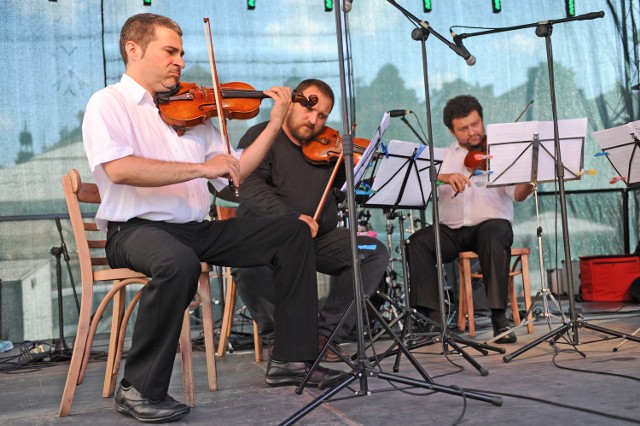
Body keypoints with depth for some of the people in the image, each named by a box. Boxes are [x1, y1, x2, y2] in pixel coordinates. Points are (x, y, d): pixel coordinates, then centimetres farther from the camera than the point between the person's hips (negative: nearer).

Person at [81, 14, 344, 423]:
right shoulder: (108, 103, -1)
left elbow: (234, 174, 15)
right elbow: (119, 169, -21)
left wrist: (276, 122, 9)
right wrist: (201, 167, -23)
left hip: (198, 228, 7)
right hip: (137, 228, -7)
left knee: (293, 232, 0)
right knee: (179, 263, -40)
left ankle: (292, 358, 2)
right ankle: (141, 390, -21)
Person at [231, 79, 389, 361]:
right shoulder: (261, 137, 0)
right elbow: (250, 188, -17)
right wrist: (293, 217, -29)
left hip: (319, 239, 5)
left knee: (374, 252, -14)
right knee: (249, 265, -36)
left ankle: (327, 334, -10)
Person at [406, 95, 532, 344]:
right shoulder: (444, 156, 14)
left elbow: (517, 195, -7)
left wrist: (528, 181, -30)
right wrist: (444, 176, -22)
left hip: (492, 223, -2)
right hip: (451, 230, 2)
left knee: (494, 237, -36)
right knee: (417, 243, -25)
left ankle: (499, 318, -28)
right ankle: (433, 318, -23)